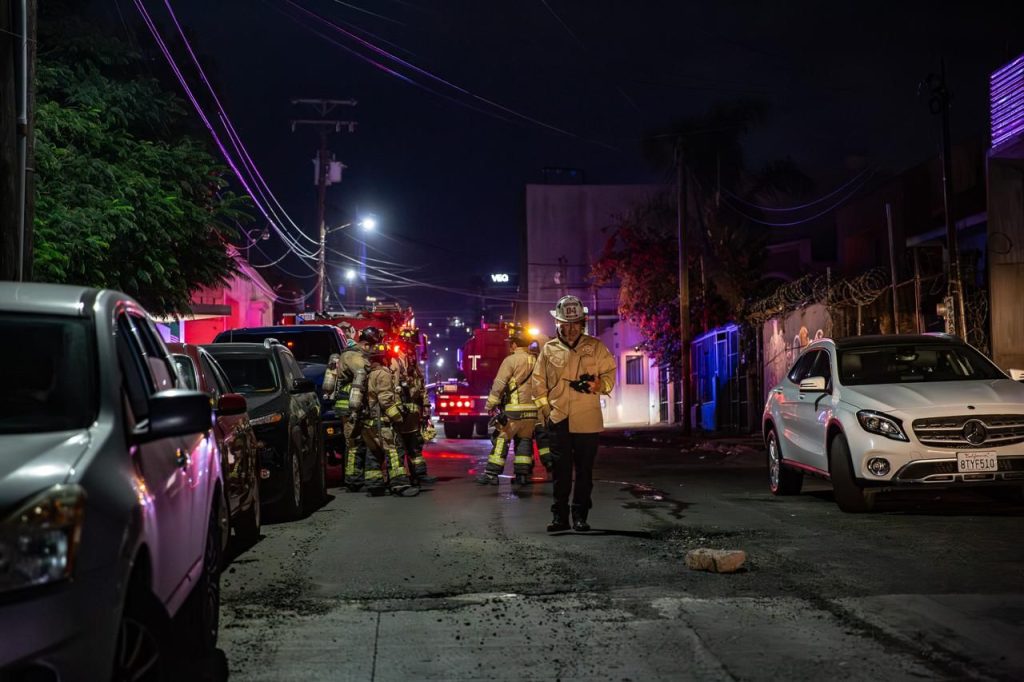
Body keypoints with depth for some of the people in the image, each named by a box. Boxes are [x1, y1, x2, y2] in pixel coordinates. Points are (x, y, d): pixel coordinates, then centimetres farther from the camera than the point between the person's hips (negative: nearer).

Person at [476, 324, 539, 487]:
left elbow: (498, 385, -10)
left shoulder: (511, 360, -8)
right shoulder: (535, 361, 9)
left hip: (513, 410, -5)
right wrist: (540, 404, 17)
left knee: (501, 440, 0)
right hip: (532, 410, 5)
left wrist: (490, 405, -3)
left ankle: (491, 474, 0)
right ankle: (523, 474, 12)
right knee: (524, 440, 14)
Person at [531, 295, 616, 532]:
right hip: (558, 420, 1)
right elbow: (538, 381, 12)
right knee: (561, 471, 4)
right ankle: (560, 516, 10)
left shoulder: (595, 347, 5)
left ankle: (580, 516, 13)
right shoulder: (549, 349, 8)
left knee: (584, 471, 4)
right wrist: (545, 410, 4)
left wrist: (596, 384, -13)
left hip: (587, 421, 0)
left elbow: (610, 374, 8)